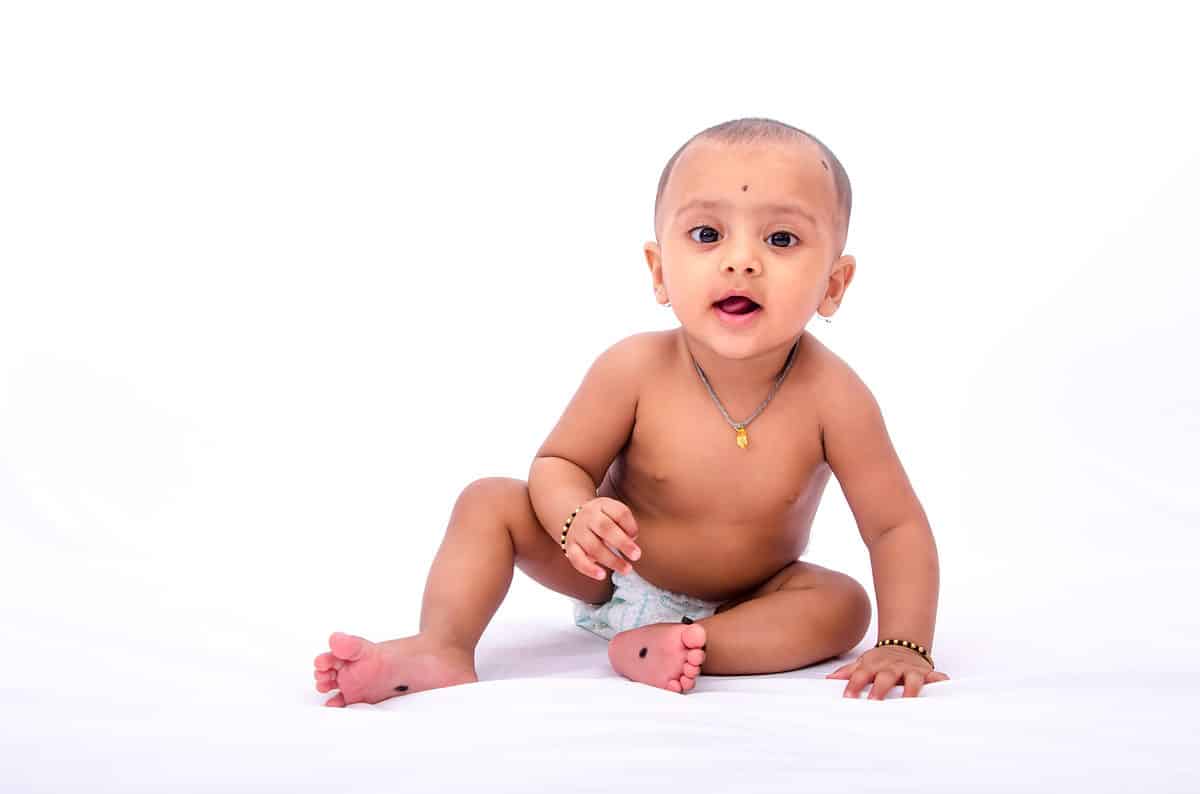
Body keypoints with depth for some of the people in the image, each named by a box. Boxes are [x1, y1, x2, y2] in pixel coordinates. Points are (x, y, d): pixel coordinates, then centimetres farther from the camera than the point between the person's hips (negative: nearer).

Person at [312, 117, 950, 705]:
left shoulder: (829, 393, -27)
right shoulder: (634, 369, -25)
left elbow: (897, 526, -18)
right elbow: (559, 463, -12)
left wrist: (903, 645, -29)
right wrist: (574, 514, -35)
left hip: (744, 599, 0)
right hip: (613, 575, 1)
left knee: (843, 605, -27)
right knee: (489, 500, -14)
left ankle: (679, 646, -31)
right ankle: (443, 650, -23)